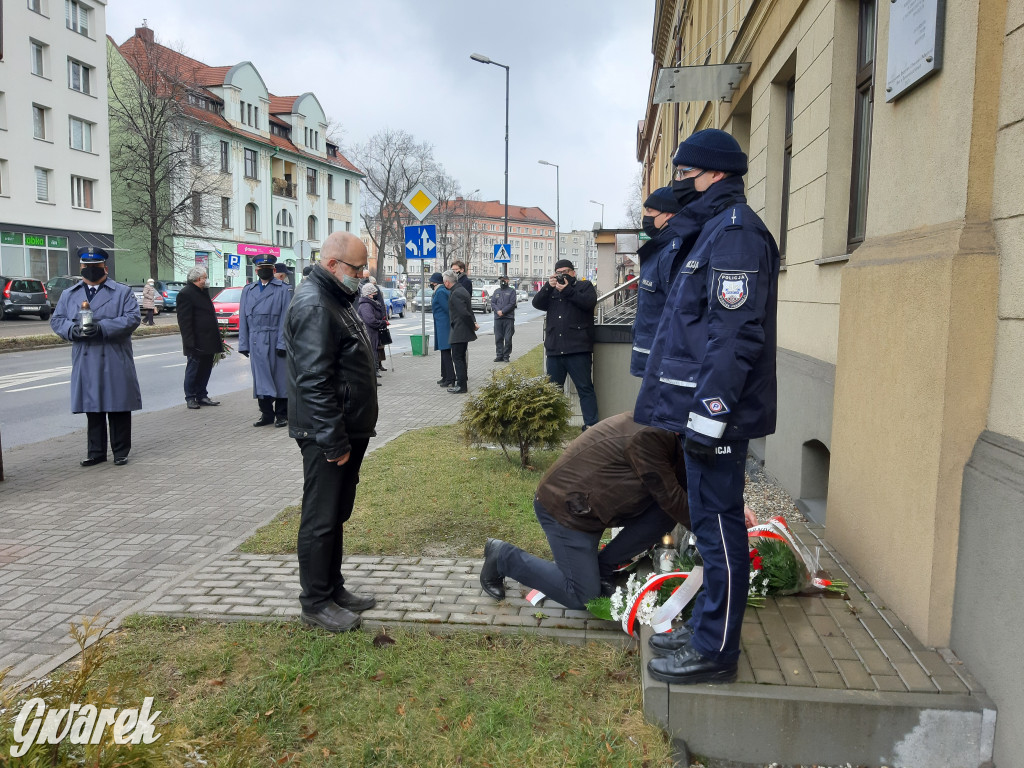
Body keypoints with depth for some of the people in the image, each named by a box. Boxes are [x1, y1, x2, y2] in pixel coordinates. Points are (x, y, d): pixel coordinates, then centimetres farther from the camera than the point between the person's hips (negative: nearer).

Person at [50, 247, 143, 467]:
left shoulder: (122, 292, 6)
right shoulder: (69, 295, 16)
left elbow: (133, 317, -7)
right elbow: (56, 320, 12)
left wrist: (102, 327, -18)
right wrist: (73, 329, -11)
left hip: (116, 361, -3)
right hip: (85, 362, 3)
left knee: (118, 407, 1)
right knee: (92, 407, 8)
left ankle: (121, 452, 11)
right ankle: (96, 452, 18)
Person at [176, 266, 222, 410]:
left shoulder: (203, 292, 17)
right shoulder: (185, 294, -12)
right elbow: (184, 321, -17)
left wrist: (216, 338, 20)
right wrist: (190, 342, -21)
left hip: (208, 342, 9)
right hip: (197, 343, -9)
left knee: (205, 369, 12)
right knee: (193, 370, 2)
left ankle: (202, 396, 21)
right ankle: (190, 398, 11)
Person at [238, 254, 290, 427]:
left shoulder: (283, 289, 1)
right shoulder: (248, 290, 13)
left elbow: (285, 318, -5)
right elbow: (243, 318, 11)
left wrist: (282, 343, -12)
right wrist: (243, 344, 5)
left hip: (276, 340, -3)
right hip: (256, 341, 3)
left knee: (280, 377, 3)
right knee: (260, 378, 6)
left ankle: (281, 414, 13)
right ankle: (266, 413, 16)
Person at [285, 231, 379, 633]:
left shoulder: (336, 299, 16)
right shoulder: (314, 306, -19)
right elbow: (314, 382, -24)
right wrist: (334, 441, -23)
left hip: (347, 430, 10)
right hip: (327, 435, -10)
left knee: (336, 515, 18)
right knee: (321, 519, 1)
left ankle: (333, 588, 30)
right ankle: (315, 602, 13)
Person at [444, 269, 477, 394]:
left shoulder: (455, 294, -19)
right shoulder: (462, 290, 14)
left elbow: (464, 312, -24)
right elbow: (469, 310, 19)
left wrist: (473, 325, -13)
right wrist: (473, 322, 10)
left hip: (459, 331, -10)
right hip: (464, 331, 10)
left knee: (457, 358, -4)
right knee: (461, 357, 18)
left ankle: (461, 386, -1)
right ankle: (463, 381, 27)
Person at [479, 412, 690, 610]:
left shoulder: (659, 433, 3)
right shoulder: (648, 437, -27)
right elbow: (671, 498, -22)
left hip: (590, 503, 10)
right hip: (564, 508, -10)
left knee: (664, 513, -5)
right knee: (582, 598, -3)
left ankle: (602, 566, 7)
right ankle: (503, 557, 9)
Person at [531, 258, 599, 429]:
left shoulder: (585, 286, 9)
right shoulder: (552, 290, 22)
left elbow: (589, 302, -10)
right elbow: (537, 303, 7)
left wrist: (567, 290, -13)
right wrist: (548, 286, -7)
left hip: (578, 349, -5)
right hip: (554, 350, 5)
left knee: (585, 388, -6)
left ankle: (590, 424, -6)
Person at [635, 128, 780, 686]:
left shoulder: (736, 232, -13)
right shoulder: (717, 229, 19)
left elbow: (735, 335, -22)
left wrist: (709, 415, -23)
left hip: (717, 414, -10)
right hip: (704, 409, 10)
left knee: (717, 524, -2)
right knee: (710, 522, 17)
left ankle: (715, 652, 10)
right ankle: (705, 628, 30)